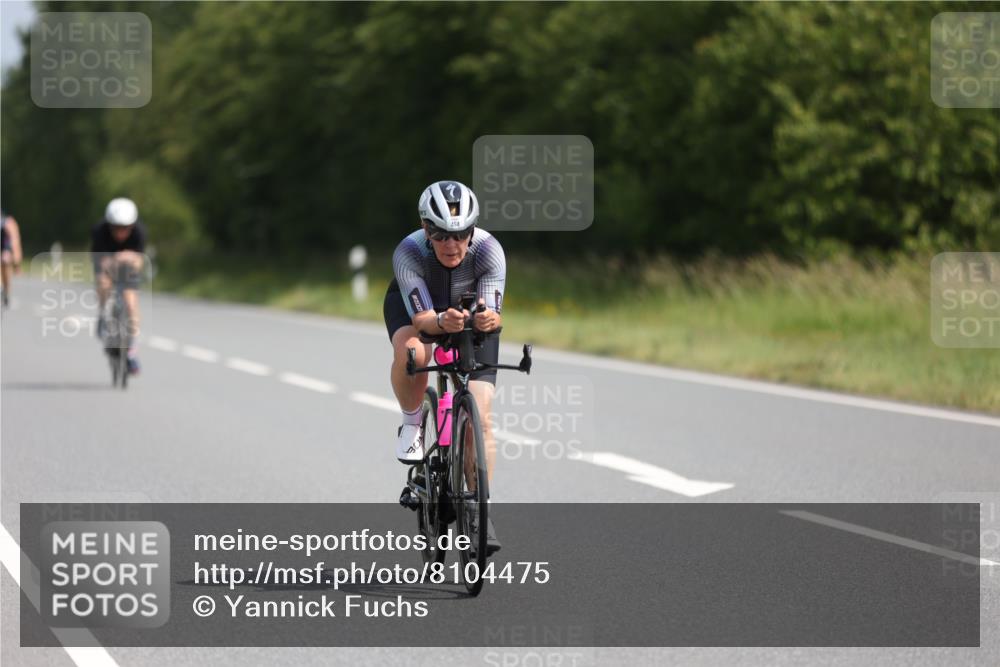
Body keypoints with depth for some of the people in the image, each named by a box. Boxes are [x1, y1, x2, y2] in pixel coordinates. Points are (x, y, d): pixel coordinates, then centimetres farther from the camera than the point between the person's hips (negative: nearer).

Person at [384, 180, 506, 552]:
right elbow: (422, 318, -37)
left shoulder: (488, 251, -33)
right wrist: (443, 321, -60)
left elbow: (493, 316, -34)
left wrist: (487, 319, -58)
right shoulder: (409, 252, -35)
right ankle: (411, 425, -9)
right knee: (411, 351, -38)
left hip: (471, 311, 1)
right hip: (414, 305, -1)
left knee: (480, 415, -13)